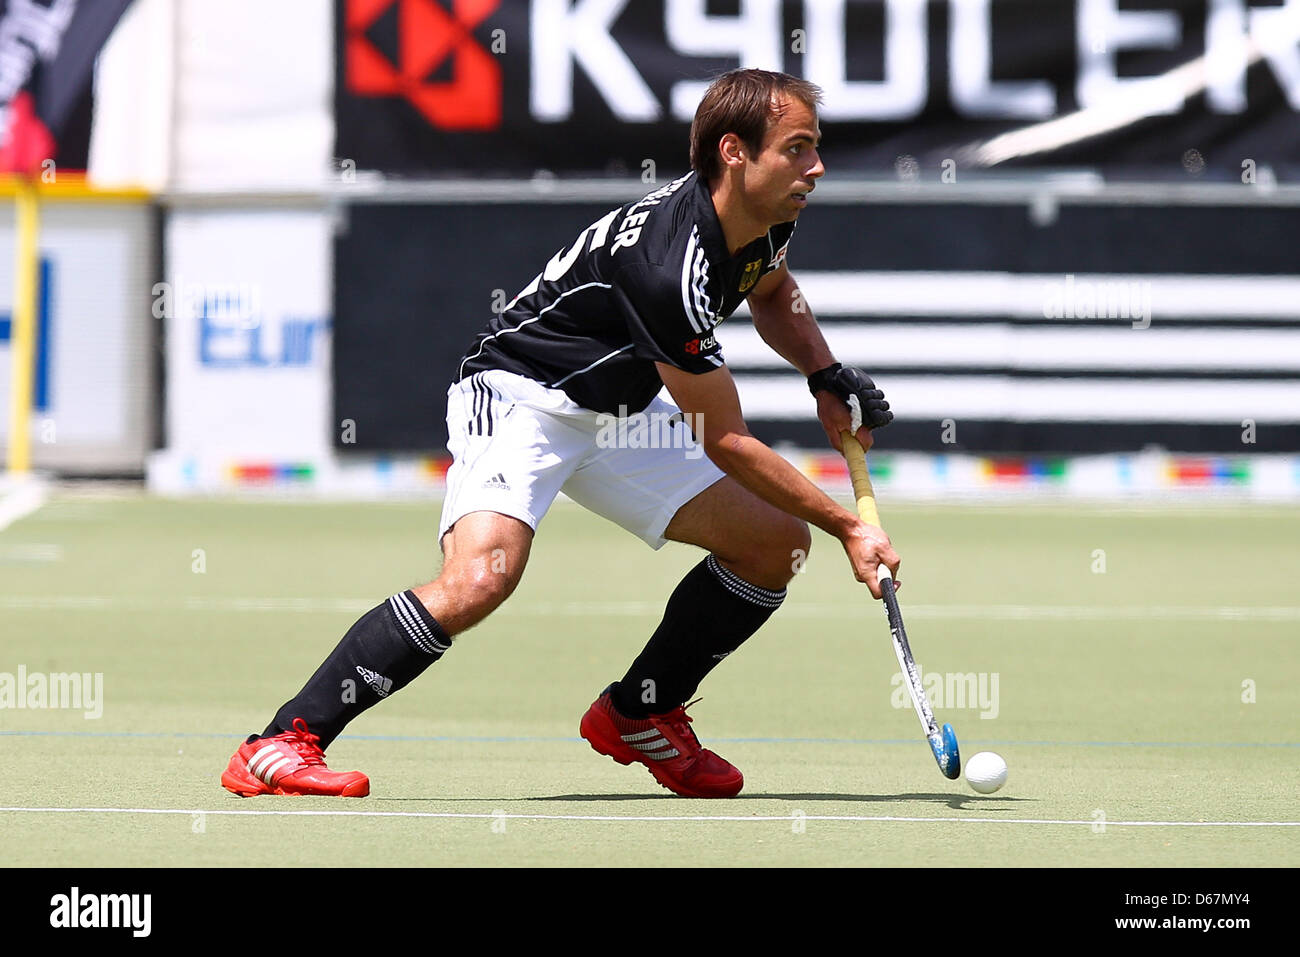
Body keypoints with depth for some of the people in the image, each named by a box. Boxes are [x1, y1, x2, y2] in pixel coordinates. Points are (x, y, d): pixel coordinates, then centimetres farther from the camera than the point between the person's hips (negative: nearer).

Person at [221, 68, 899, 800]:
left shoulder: (769, 218, -5)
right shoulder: (668, 266, -32)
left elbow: (773, 291, 24)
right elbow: (727, 443, -24)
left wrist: (828, 375, 7)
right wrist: (849, 527, -18)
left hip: (618, 409, 9)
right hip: (521, 394, -9)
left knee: (776, 543, 1)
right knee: (480, 579, -32)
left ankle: (639, 714, 19)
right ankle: (278, 747, -26)